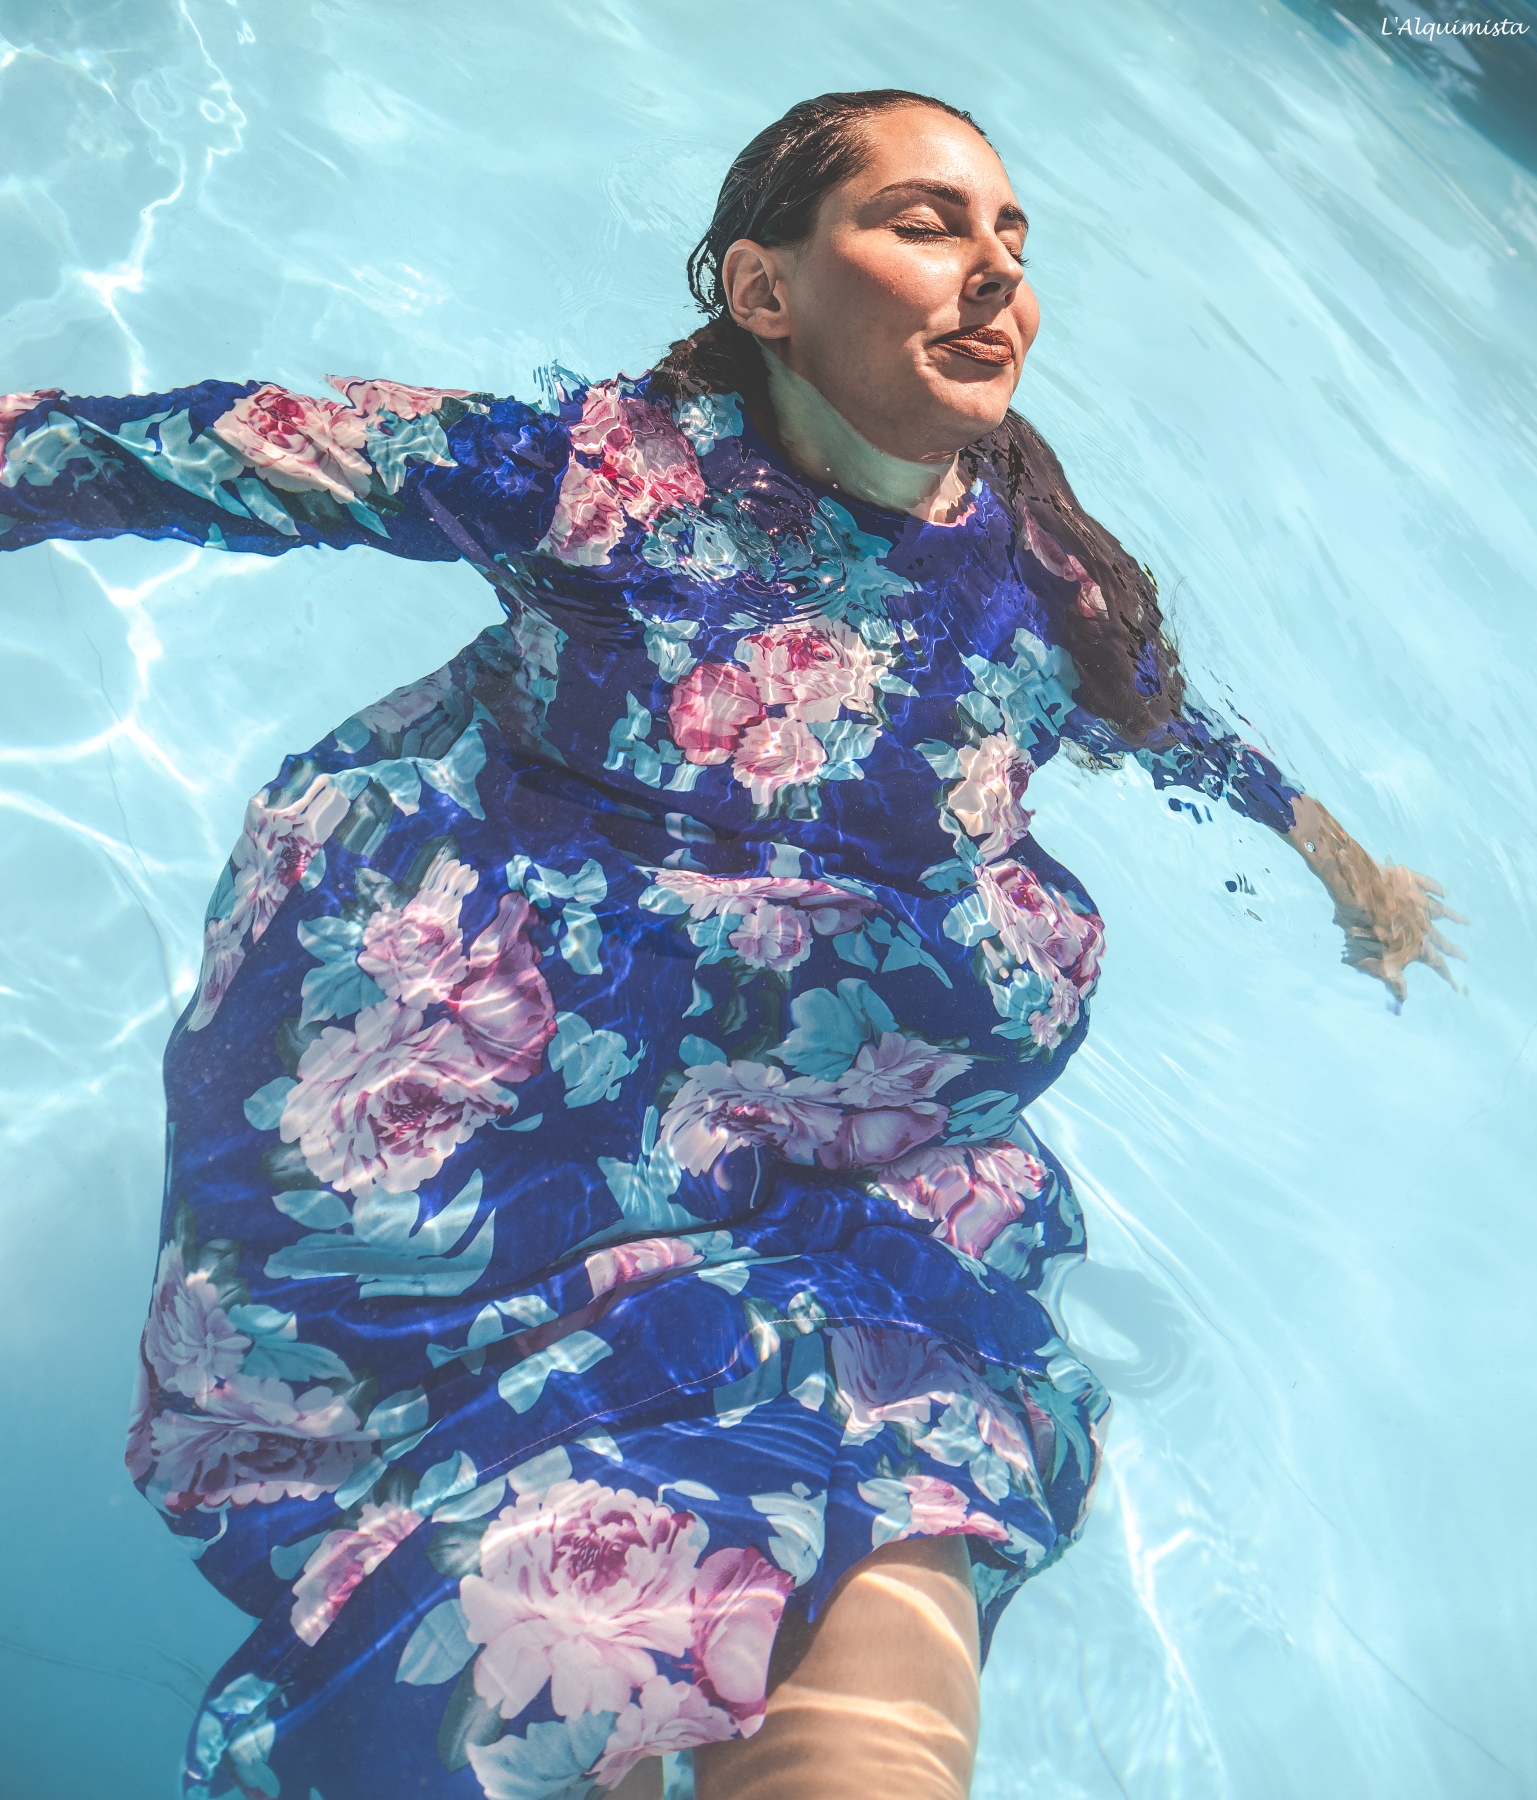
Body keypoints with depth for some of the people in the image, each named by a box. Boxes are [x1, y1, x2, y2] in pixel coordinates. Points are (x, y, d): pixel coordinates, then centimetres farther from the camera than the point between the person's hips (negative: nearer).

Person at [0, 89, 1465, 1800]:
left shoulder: (1045, 580, 4)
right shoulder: (599, 465, -5)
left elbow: (1178, 730, 25)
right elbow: (220, 452, 1)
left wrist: (1348, 865, 41)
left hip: (830, 1178, 2)